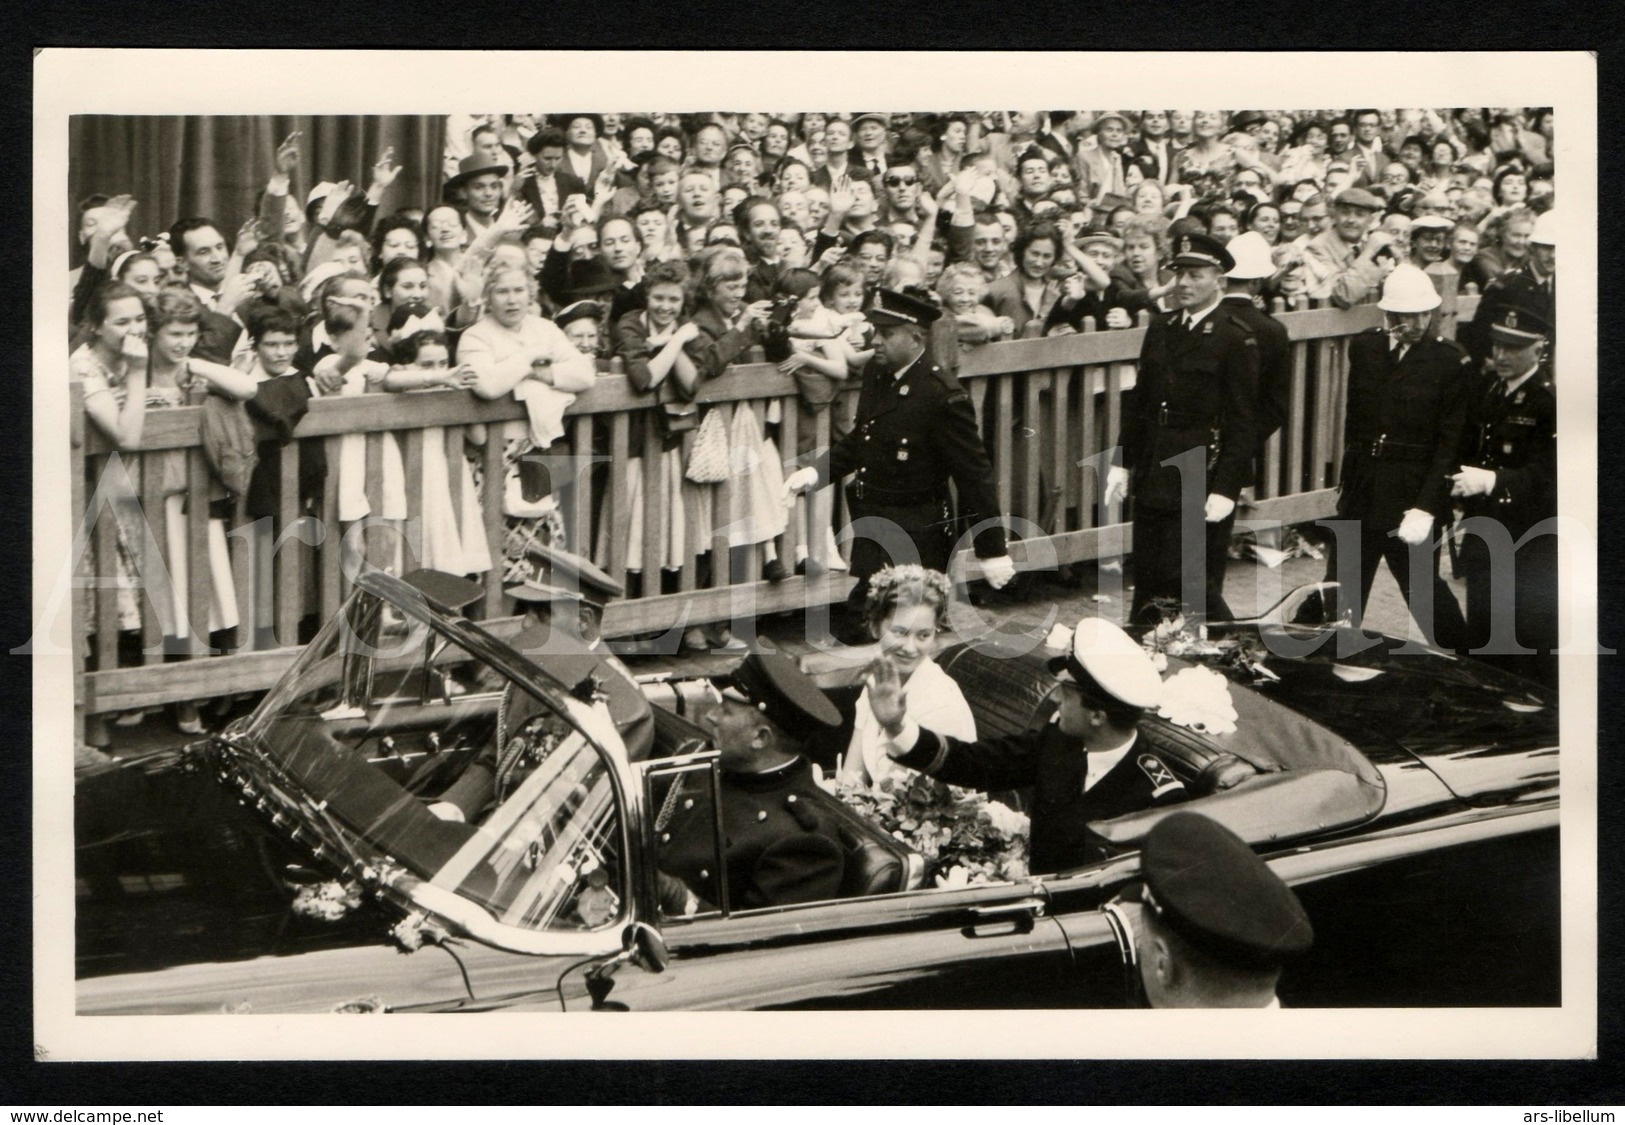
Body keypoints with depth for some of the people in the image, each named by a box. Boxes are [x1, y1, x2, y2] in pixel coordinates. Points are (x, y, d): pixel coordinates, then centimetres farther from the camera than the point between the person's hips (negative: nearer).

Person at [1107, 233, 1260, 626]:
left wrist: (1225, 490, -16)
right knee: (1147, 583, 9)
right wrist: (1123, 463, 11)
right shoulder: (1160, 331, 12)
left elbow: (1243, 422, -11)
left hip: (1203, 480, -6)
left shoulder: (1236, 339, -8)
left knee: (1196, 588, -7)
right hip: (1154, 477, 6)